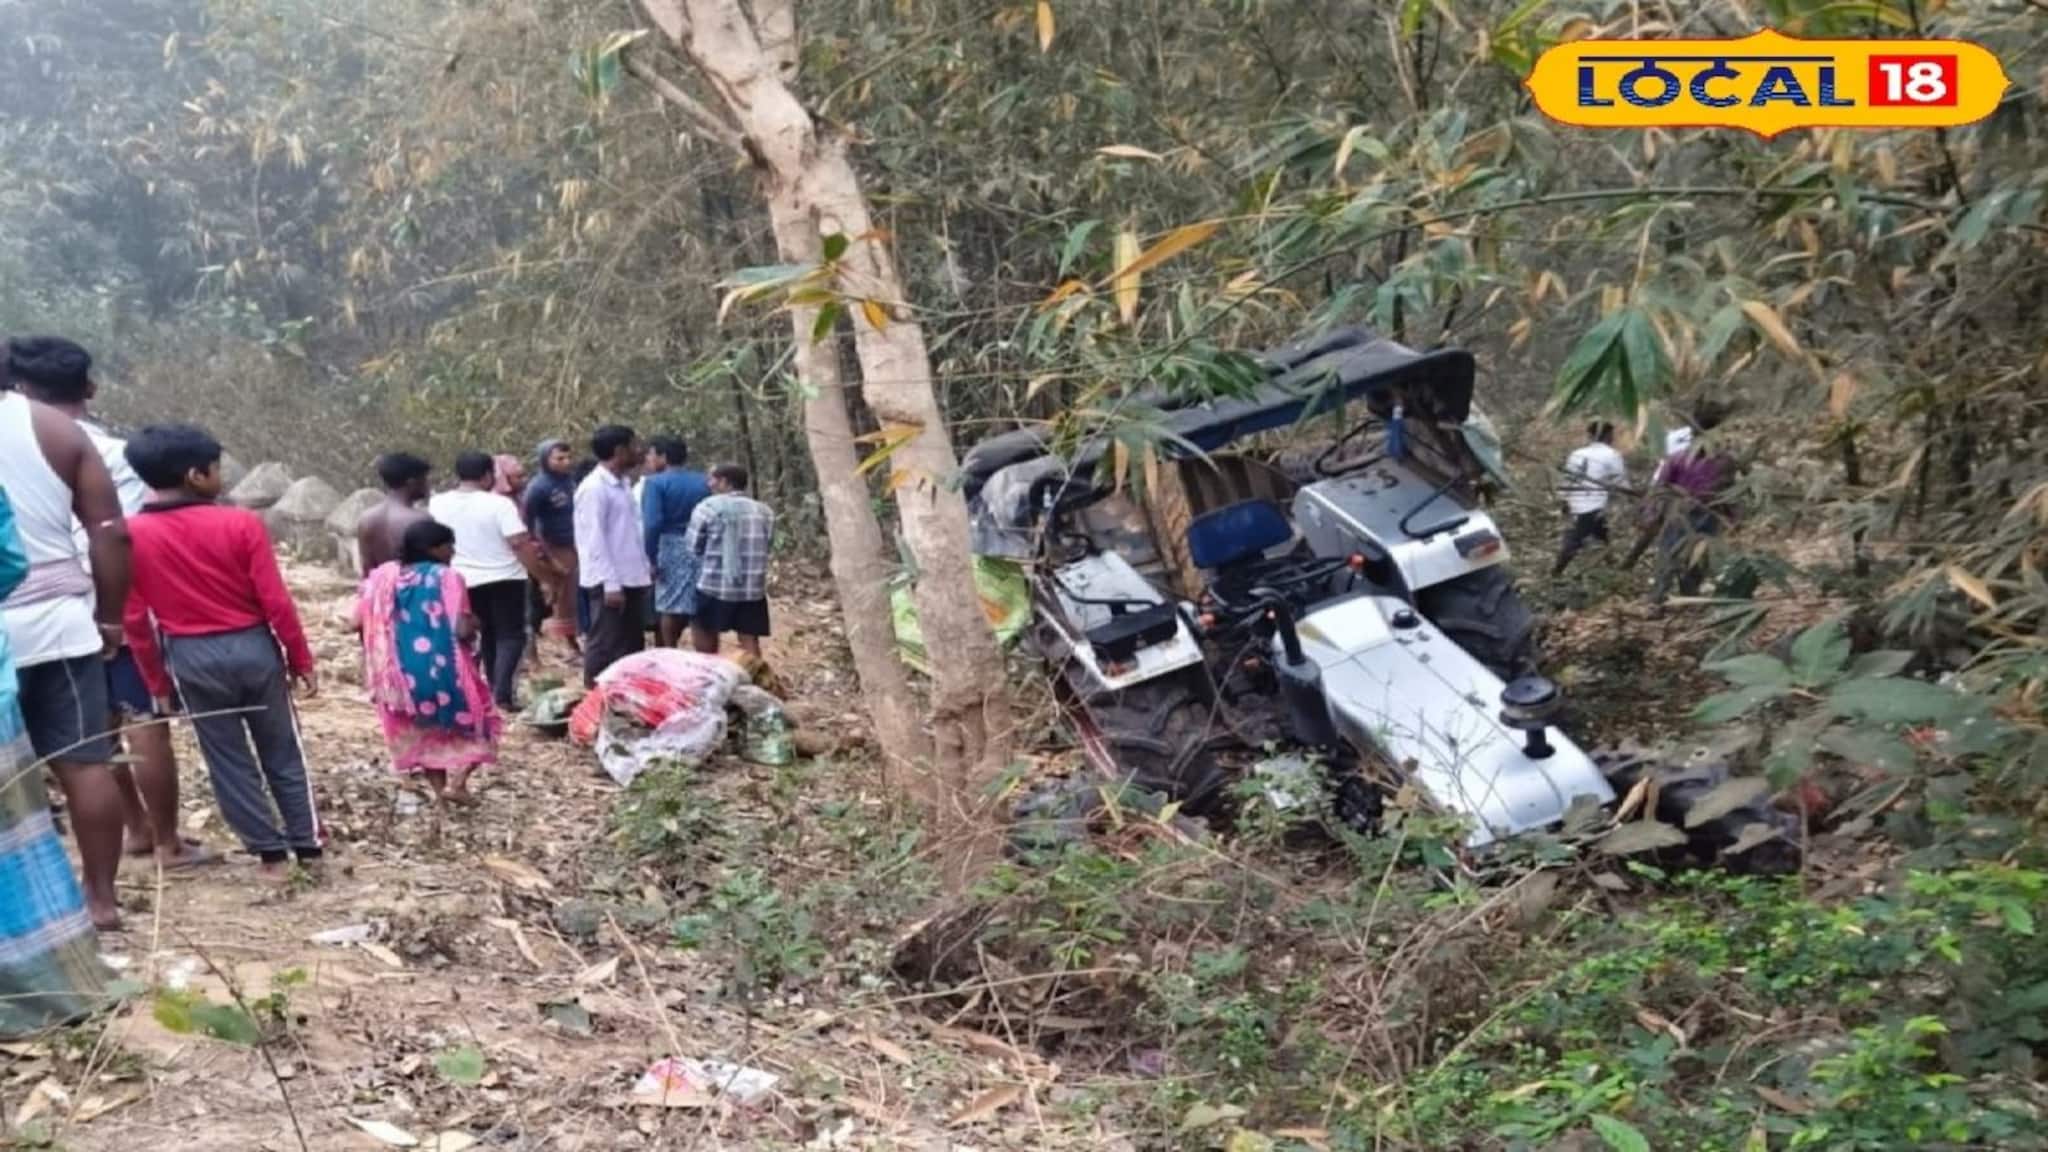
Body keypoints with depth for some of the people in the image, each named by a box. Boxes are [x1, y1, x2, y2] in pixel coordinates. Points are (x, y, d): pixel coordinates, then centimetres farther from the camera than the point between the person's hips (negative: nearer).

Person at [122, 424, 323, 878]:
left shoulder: (132, 536, -6)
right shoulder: (241, 523, -11)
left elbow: (135, 620, -2)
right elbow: (276, 601, -10)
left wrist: (157, 683, 9)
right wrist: (302, 660, 1)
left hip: (192, 658, 1)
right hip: (254, 648, -1)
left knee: (229, 761, 11)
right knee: (283, 753, 13)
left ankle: (271, 852, 15)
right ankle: (308, 845, 19)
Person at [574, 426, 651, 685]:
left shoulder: (623, 484, 13)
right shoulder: (593, 488, -14)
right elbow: (594, 539, -17)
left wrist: (645, 566, 14)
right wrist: (610, 583, -20)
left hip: (632, 578, 9)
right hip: (610, 582, -9)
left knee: (632, 646, 14)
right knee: (604, 647, -3)